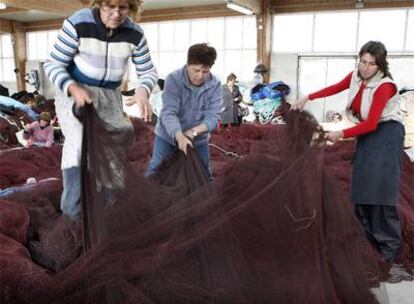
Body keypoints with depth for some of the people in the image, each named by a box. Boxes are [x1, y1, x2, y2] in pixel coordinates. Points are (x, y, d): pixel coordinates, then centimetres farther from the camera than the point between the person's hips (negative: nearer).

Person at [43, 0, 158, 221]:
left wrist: (143, 91, -28)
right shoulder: (78, 23, -22)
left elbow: (148, 71, -4)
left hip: (109, 95, 4)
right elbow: (53, 64, -15)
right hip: (73, 90, -4)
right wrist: (74, 88, -33)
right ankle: (73, 210, -15)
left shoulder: (134, 33, -12)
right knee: (79, 140, -26)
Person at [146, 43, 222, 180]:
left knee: (203, 174, 12)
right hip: (168, 136, -2)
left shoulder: (215, 85, -15)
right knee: (155, 171, 2)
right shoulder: (173, 79, -22)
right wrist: (179, 136, -47)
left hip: (198, 139, 2)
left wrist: (193, 132, -35)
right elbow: (169, 112, -31)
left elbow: (213, 117, -18)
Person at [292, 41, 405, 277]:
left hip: (386, 133, -7)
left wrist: (342, 134, -26)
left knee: (381, 187, -13)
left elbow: (371, 124, -25)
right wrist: (308, 98, 2)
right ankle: (367, 236, 18)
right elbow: (334, 88, 12)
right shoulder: (356, 76, -2)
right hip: (367, 134, 7)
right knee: (361, 186, 6)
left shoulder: (384, 86, -22)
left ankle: (390, 244, -3)